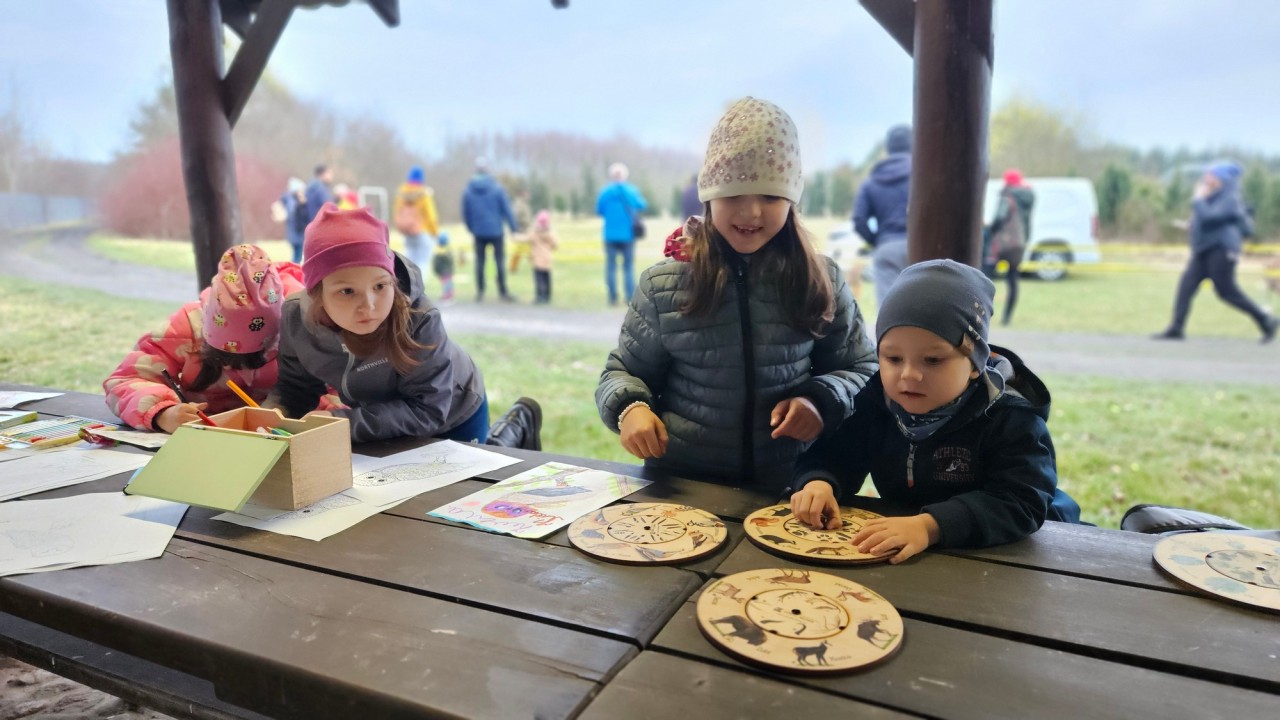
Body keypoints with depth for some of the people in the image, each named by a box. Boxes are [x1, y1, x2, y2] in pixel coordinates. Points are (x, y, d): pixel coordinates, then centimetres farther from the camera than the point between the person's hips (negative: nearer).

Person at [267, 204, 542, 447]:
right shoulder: (296, 318, -25)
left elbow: (428, 410, -37)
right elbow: (296, 388, -11)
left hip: (452, 416, -4)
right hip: (383, 423, 4)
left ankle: (518, 424, 40)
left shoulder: (419, 319, -39)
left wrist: (340, 422, -44)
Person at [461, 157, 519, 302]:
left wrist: (471, 228, 20)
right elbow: (506, 209, -6)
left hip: (478, 232, 2)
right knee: (499, 261, 5)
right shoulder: (497, 189, -7)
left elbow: (465, 214, 6)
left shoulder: (468, 191, 0)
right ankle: (503, 292, 7)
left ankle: (480, 292, 11)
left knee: (479, 262, 9)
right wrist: (513, 228, 2)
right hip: (496, 231, -2)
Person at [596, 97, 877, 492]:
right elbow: (624, 371, 10)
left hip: (790, 486, 0)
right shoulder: (663, 282, 1)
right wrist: (631, 407, -11)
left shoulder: (821, 281, 2)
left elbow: (864, 369, 12)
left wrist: (822, 401, -8)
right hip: (680, 482, 0)